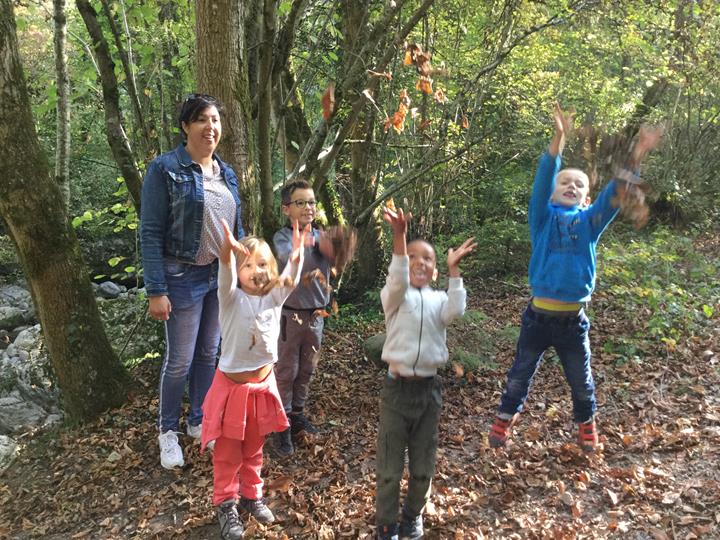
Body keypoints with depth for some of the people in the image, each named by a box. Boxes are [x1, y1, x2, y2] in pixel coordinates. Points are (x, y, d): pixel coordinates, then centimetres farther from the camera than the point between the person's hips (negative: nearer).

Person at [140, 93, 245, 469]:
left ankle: (198, 421, 32)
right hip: (184, 278, -6)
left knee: (209, 353, 15)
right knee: (180, 360, 3)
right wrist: (156, 291, -17)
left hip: (222, 275, 6)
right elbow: (150, 233, -14)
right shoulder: (165, 169, -12)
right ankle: (168, 430, 24)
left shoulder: (226, 173, 7)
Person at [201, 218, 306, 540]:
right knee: (228, 452, 10)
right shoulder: (232, 299, -14)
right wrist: (227, 252, -56)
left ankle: (251, 496, 38)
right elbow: (226, 277, -34)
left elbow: (290, 279, -20)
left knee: (254, 449, 20)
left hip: (263, 383, 4)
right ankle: (225, 504, 27)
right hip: (232, 384, -3)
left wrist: (296, 256, -40)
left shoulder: (274, 298, -3)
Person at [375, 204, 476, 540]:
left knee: (423, 465, 16)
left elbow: (455, 311, -17)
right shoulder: (394, 296, -4)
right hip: (397, 387, -3)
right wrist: (399, 235, -40)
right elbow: (397, 281, -28)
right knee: (389, 466, 7)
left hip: (428, 388, 3)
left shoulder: (439, 299, 5)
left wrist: (453, 269, -20)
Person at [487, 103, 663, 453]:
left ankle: (586, 423, 42)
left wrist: (633, 159, -27)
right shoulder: (543, 218, -1)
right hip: (539, 315, -1)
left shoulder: (590, 222, 3)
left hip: (574, 319, 2)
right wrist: (559, 138, -28)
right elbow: (542, 181, -16)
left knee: (581, 380, 18)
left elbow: (613, 195, -11)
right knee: (520, 374, 14)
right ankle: (505, 418, 35)